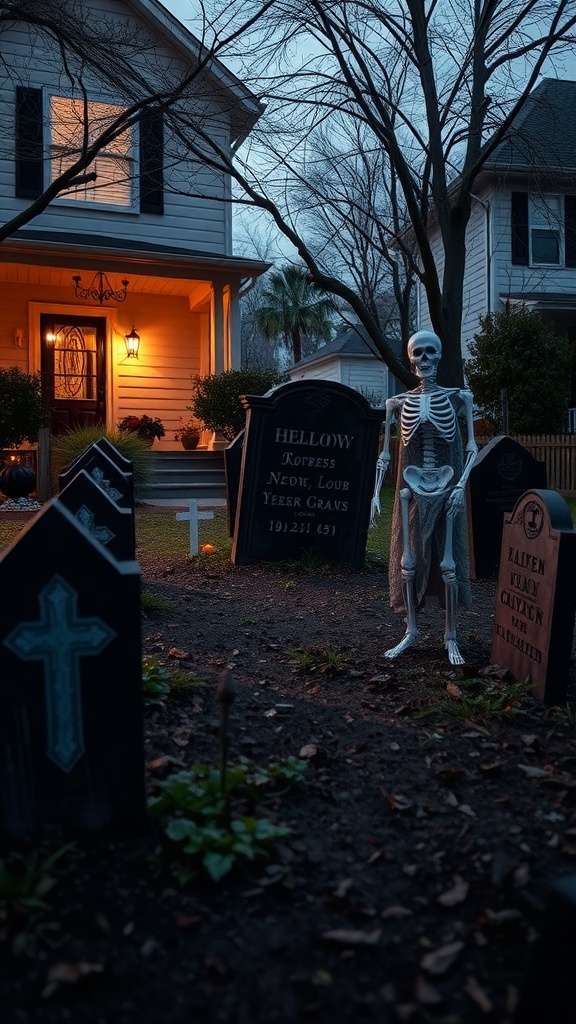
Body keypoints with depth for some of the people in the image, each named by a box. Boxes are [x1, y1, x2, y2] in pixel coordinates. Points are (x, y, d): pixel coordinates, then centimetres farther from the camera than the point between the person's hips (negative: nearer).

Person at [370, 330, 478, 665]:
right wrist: (376, 494, 2)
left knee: (448, 563, 1)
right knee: (408, 561, 4)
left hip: (446, 489, -1)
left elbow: (471, 447, 2)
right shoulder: (398, 403, 6)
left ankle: (451, 637, 11)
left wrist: (461, 485, -10)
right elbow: (385, 454, 8)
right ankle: (411, 632, 16)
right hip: (412, 491, 2)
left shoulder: (458, 397, 2)